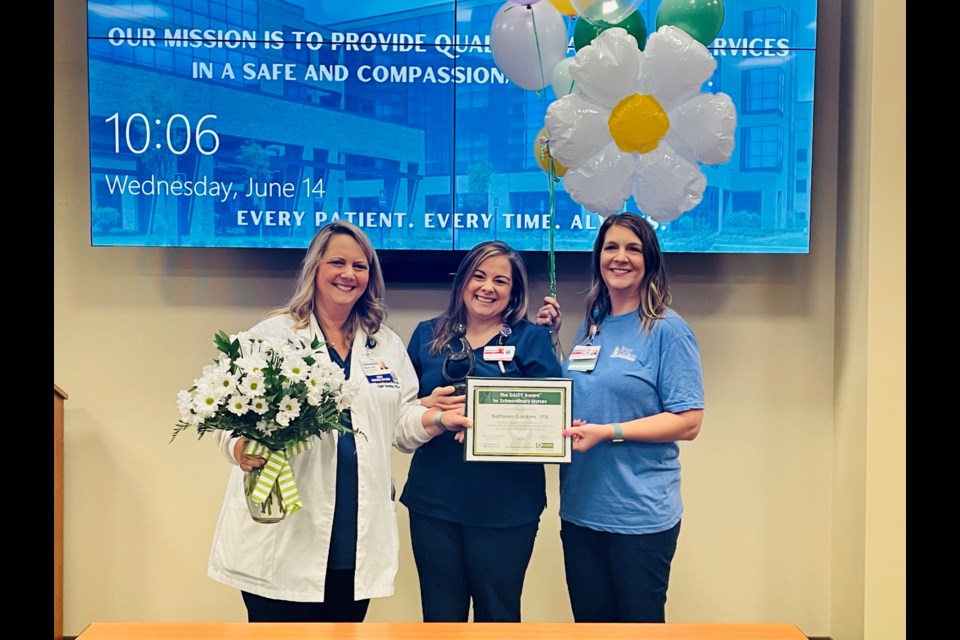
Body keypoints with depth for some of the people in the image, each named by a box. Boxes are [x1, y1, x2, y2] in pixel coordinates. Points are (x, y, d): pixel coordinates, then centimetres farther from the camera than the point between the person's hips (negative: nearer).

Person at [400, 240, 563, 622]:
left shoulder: (531, 339, 1)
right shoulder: (428, 335, 9)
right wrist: (428, 406, -11)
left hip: (506, 506, -2)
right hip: (434, 500, 2)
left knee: (498, 613, 10)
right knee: (441, 614, 11)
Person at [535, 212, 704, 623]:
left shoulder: (668, 331, -9)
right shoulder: (590, 328, 10)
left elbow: (688, 422, -14)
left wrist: (608, 432, -22)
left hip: (640, 516, -6)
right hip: (580, 510, 6)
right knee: (590, 625, 17)